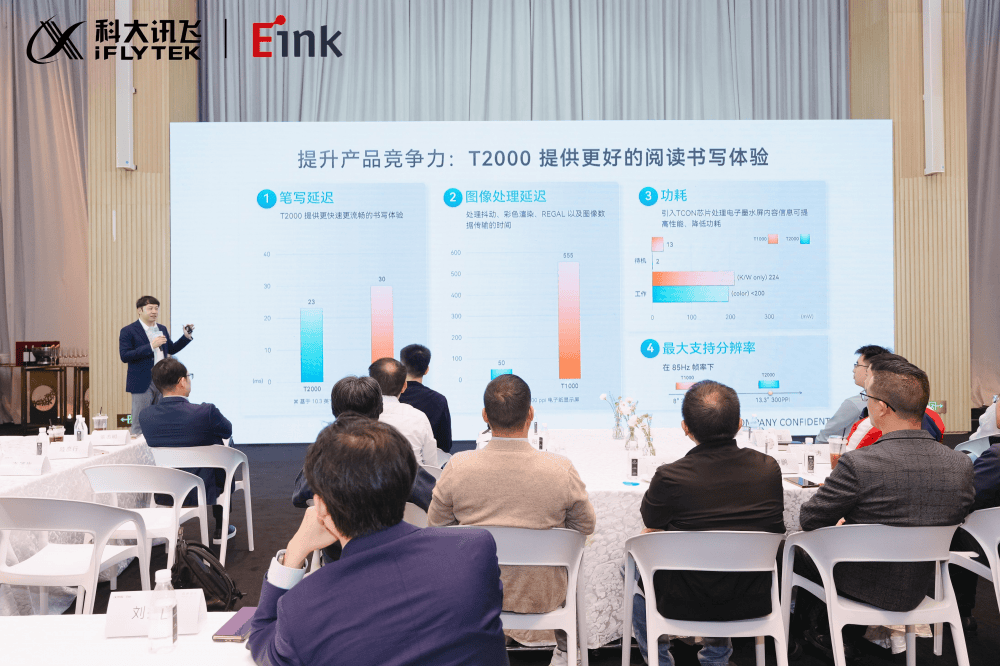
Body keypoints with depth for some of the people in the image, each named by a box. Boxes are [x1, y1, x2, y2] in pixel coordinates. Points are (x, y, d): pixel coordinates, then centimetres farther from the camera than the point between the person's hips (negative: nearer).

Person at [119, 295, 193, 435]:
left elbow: (171, 349, 25)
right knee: (139, 425, -1)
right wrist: (150, 346, -22)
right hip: (142, 384, -5)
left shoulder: (162, 329, 13)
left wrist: (186, 336, 10)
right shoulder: (128, 331, -6)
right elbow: (124, 356, -16)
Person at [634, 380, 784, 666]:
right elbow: (775, 532, 7)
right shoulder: (769, 469, -10)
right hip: (754, 606, 4)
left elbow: (651, 534, -2)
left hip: (685, 606, -3)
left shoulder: (669, 477, -21)